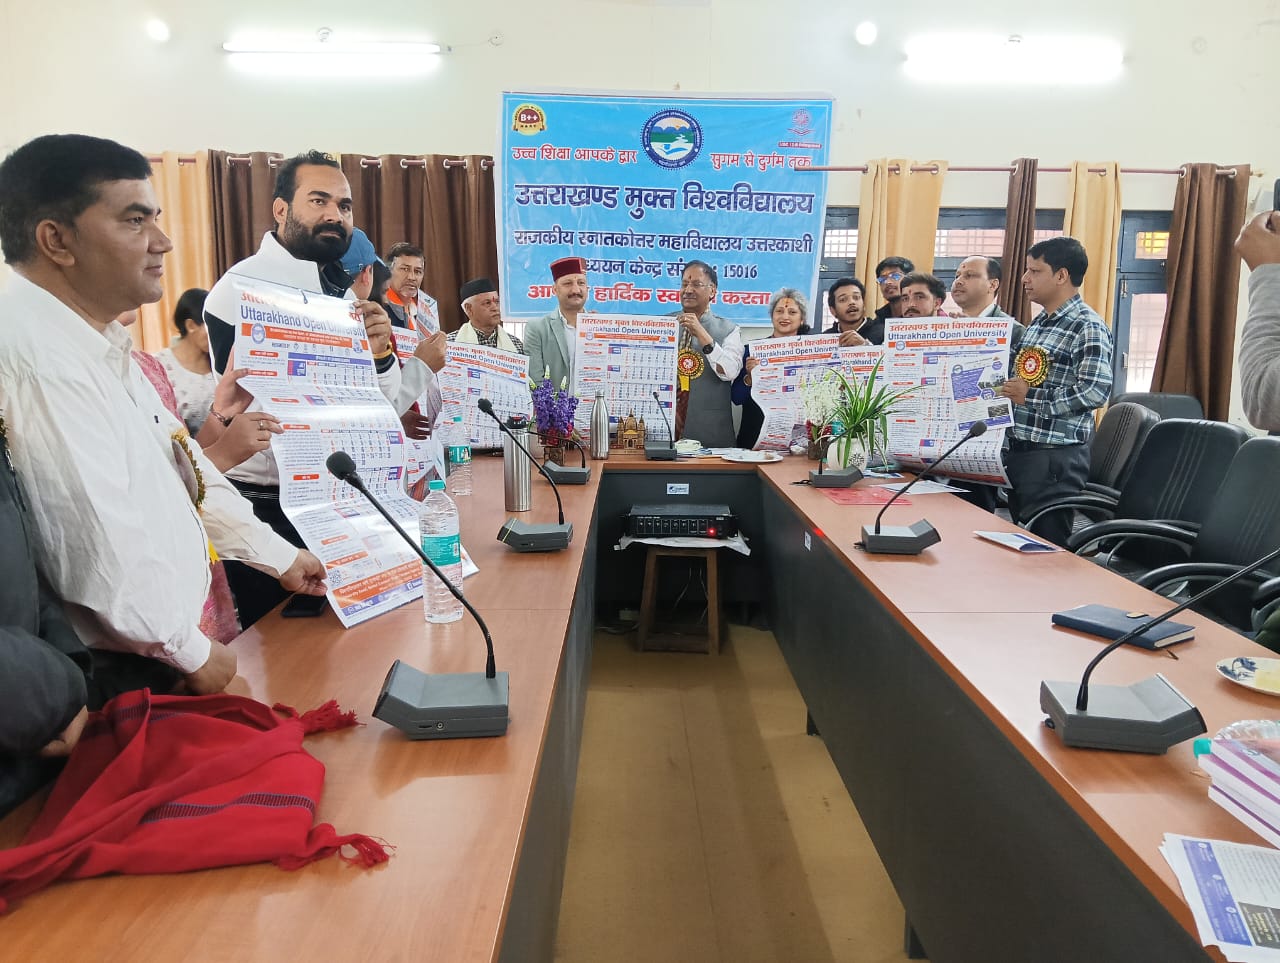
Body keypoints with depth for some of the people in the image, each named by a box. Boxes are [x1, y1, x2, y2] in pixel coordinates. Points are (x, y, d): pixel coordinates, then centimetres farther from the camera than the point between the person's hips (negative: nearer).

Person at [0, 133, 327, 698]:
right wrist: (193, 652, -15)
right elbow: (104, 548, -29)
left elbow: (175, 465, 14)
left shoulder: (93, 341, 10)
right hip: (121, 680, -9)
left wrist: (279, 556, 15)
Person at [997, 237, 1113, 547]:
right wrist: (1004, 389, 8)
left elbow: (1095, 391, -21)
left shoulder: (1087, 326, -12)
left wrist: (1030, 397, -20)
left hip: (1055, 456, -8)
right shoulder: (1037, 324, 15)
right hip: (1017, 450, 8)